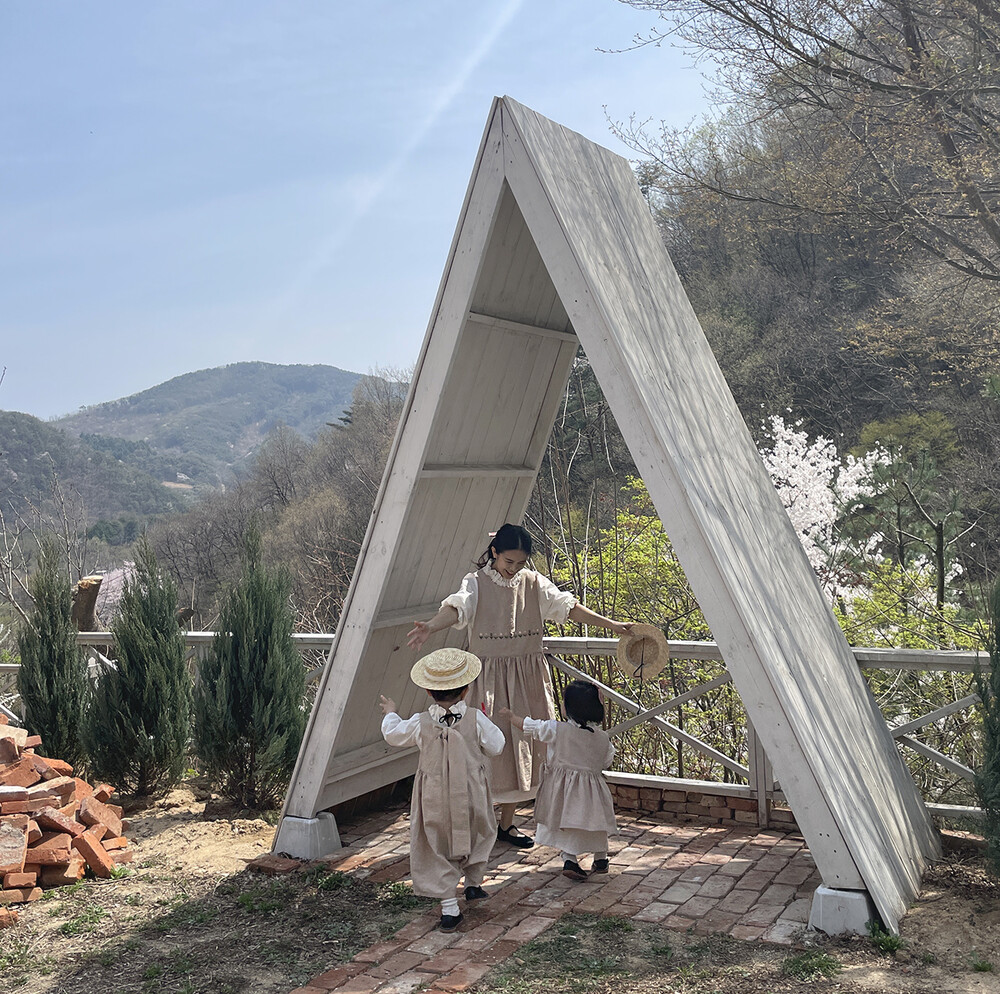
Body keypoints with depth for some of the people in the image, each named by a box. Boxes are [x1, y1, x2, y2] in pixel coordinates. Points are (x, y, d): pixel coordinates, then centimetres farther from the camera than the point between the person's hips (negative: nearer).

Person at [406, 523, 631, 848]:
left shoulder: (534, 583, 4)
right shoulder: (477, 583, -7)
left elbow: (568, 607, 1)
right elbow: (457, 608, -25)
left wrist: (611, 625, -5)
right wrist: (430, 626, -46)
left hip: (526, 677, 4)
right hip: (489, 677, -4)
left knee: (521, 744, 7)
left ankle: (506, 823, 20)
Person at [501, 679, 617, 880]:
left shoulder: (556, 730, -15)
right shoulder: (603, 738, -7)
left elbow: (527, 725, -4)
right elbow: (607, 762, 7)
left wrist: (510, 716, 14)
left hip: (562, 787, -2)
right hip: (590, 789, 2)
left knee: (564, 827, 13)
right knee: (595, 821, 21)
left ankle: (569, 860, 0)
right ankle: (600, 860, 32)